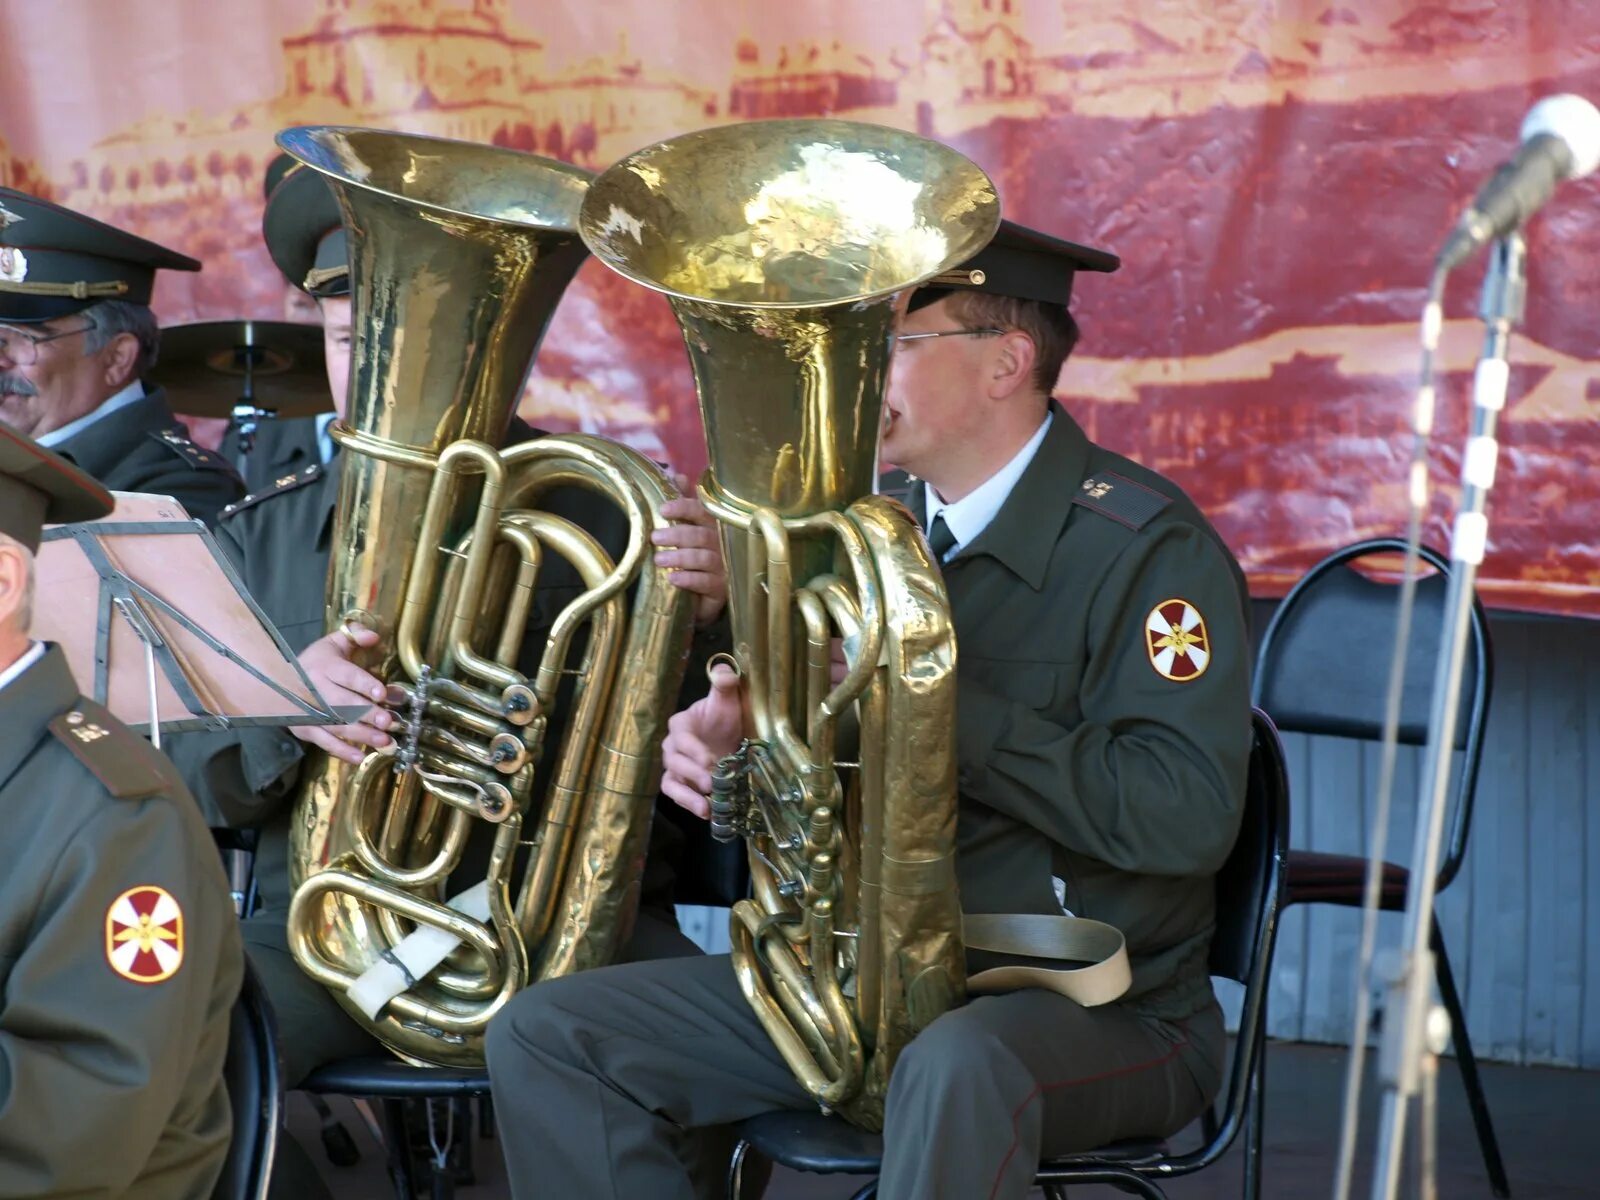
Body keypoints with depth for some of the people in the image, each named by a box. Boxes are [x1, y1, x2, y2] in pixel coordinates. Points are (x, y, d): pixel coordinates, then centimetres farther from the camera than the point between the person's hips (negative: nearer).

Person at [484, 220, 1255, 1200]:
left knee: (956, 1071, -42)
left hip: (1093, 1008, -7)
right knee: (545, 1037, -4)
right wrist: (723, 736, -7)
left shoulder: (1144, 545, -13)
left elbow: (1187, 816, -24)